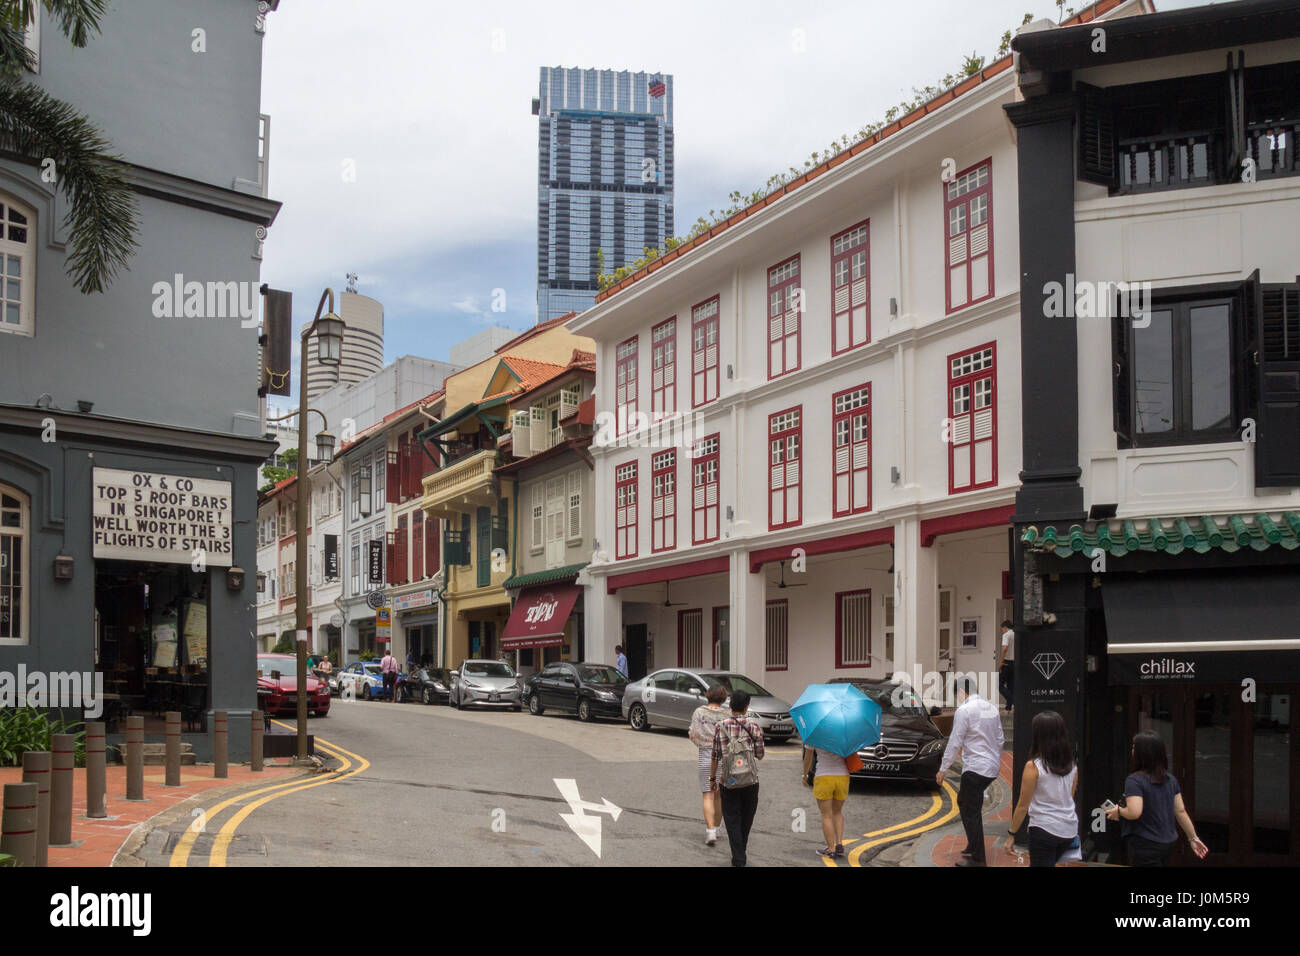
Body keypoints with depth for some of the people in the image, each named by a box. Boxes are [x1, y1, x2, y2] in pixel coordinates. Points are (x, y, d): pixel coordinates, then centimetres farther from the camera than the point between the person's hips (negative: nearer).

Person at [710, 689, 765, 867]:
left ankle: (738, 859, -2)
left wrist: (712, 778, 10)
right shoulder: (754, 726, -4)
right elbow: (760, 755, -1)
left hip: (728, 782, -1)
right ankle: (741, 856, 29)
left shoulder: (721, 726, -4)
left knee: (732, 821, 5)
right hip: (751, 782, 1)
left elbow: (715, 756, -1)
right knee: (746, 820, 17)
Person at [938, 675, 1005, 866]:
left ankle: (978, 859, 0)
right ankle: (973, 846, 26)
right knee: (964, 800, 21)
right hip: (992, 768, 8)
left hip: (975, 768, -8)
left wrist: (943, 768, -5)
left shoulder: (964, 711, -13)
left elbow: (954, 743, -12)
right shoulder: (991, 708, 11)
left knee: (970, 812, -2)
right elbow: (1000, 739, 15)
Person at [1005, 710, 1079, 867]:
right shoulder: (1072, 765, 2)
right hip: (1070, 830, 6)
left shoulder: (1033, 766, -13)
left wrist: (1012, 834, -1)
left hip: (1045, 829, -6)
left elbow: (1023, 806, -10)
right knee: (1049, 863, 25)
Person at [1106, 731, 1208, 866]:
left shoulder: (1134, 780, -16)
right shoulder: (1171, 779, 6)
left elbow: (1134, 813, -26)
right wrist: (1193, 838, 17)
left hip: (1145, 845, -7)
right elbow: (1180, 811, 9)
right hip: (1169, 843, 7)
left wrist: (1118, 811, -6)